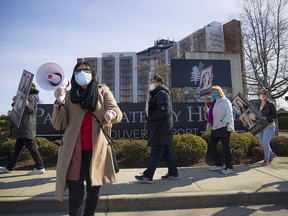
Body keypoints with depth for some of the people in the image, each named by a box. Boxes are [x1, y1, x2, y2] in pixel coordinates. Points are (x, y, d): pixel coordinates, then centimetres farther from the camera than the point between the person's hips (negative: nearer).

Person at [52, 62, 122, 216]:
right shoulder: (68, 96, 8)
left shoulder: (103, 91, 6)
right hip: (74, 151, 0)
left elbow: (118, 113, -7)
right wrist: (59, 103, -14)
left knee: (94, 191, 13)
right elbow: (58, 125, 2)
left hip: (97, 151, 1)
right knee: (76, 194, -4)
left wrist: (112, 114, -30)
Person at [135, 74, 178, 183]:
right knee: (166, 152, 13)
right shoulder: (157, 94, 22)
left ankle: (148, 176, -4)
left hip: (160, 128, -10)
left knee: (155, 153, -8)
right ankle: (173, 173, 22)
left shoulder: (162, 93, -10)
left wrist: (149, 116, -15)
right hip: (160, 128, 10)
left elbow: (164, 110, -21)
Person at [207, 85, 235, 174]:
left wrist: (222, 122, -17)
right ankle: (218, 164, 24)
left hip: (224, 128, -8)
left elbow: (229, 115, -16)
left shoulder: (225, 101, -7)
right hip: (215, 128, 8)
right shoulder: (215, 103, 15)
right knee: (211, 146, 10)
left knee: (226, 148, 1)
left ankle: (229, 167, 16)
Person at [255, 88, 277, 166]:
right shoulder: (257, 104, 7)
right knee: (262, 142, 10)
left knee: (265, 142, -10)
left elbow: (275, 115, -11)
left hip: (269, 126, -5)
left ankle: (266, 159, 5)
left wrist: (266, 118, -24)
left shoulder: (270, 104, -7)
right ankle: (272, 154, 34)